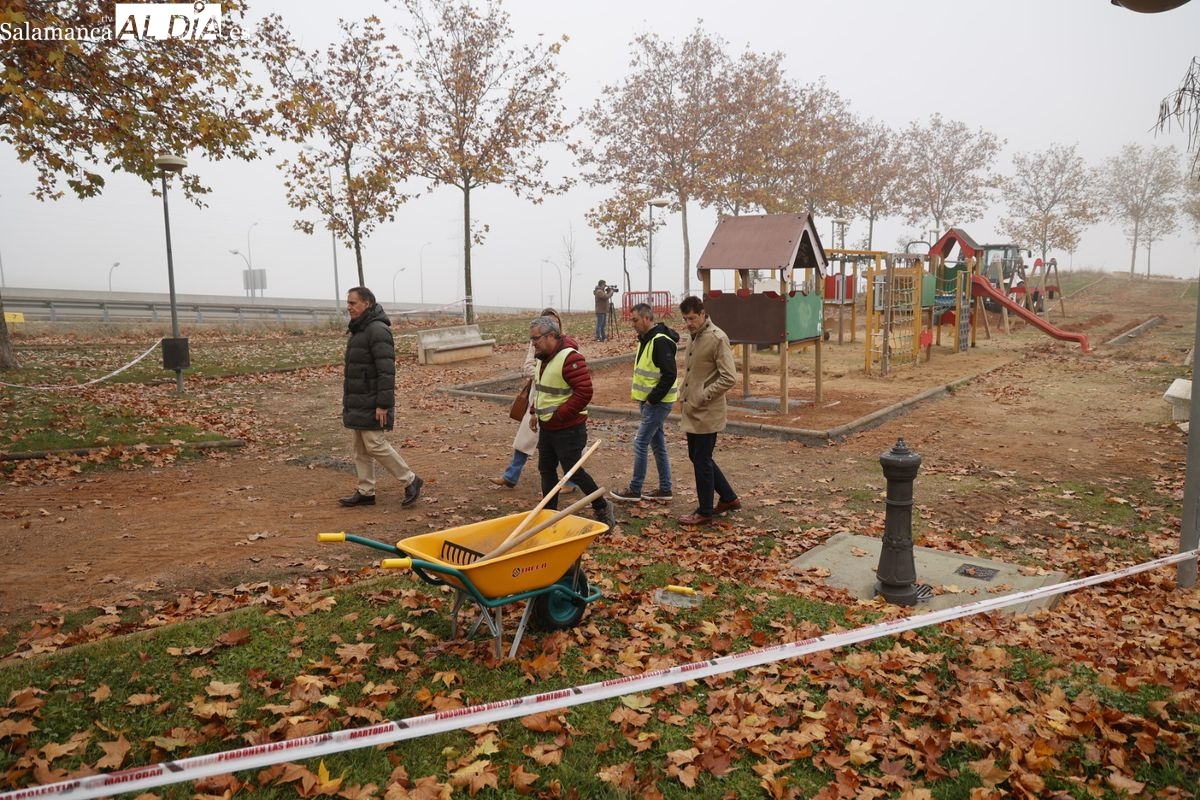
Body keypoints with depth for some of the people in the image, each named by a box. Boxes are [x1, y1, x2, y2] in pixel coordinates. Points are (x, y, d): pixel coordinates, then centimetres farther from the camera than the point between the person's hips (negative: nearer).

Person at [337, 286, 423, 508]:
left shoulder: (377, 330, -18)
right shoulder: (360, 329, 15)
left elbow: (386, 371, -23)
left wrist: (383, 404, -25)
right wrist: (350, 401, 22)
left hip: (372, 403, -10)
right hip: (359, 402, 10)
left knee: (374, 444, -9)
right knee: (361, 448, 12)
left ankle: (410, 481, 3)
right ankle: (365, 492, 19)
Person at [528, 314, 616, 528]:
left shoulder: (570, 358, -21)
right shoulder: (544, 358, 10)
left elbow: (584, 392, -27)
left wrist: (558, 415, -22)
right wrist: (536, 412, 12)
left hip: (568, 430, -9)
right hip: (546, 428, 9)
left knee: (573, 471, -1)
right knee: (546, 470, 13)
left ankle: (602, 507, 17)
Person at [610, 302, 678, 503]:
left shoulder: (661, 341, -19)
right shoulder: (645, 339, 12)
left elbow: (670, 375, -23)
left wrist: (653, 398, -19)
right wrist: (640, 394, 12)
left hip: (658, 402, -10)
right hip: (648, 401, 10)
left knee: (640, 443, -5)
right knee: (657, 444, 14)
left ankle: (634, 490, 6)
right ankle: (664, 489, 22)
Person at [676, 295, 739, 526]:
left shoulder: (717, 338, -16)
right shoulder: (693, 337, 11)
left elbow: (729, 378, -20)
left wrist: (703, 397, -19)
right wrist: (682, 396, 11)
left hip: (707, 414, -9)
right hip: (691, 411, 9)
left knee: (702, 461, 0)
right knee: (697, 457, 17)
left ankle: (704, 512, 14)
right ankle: (729, 498, 31)